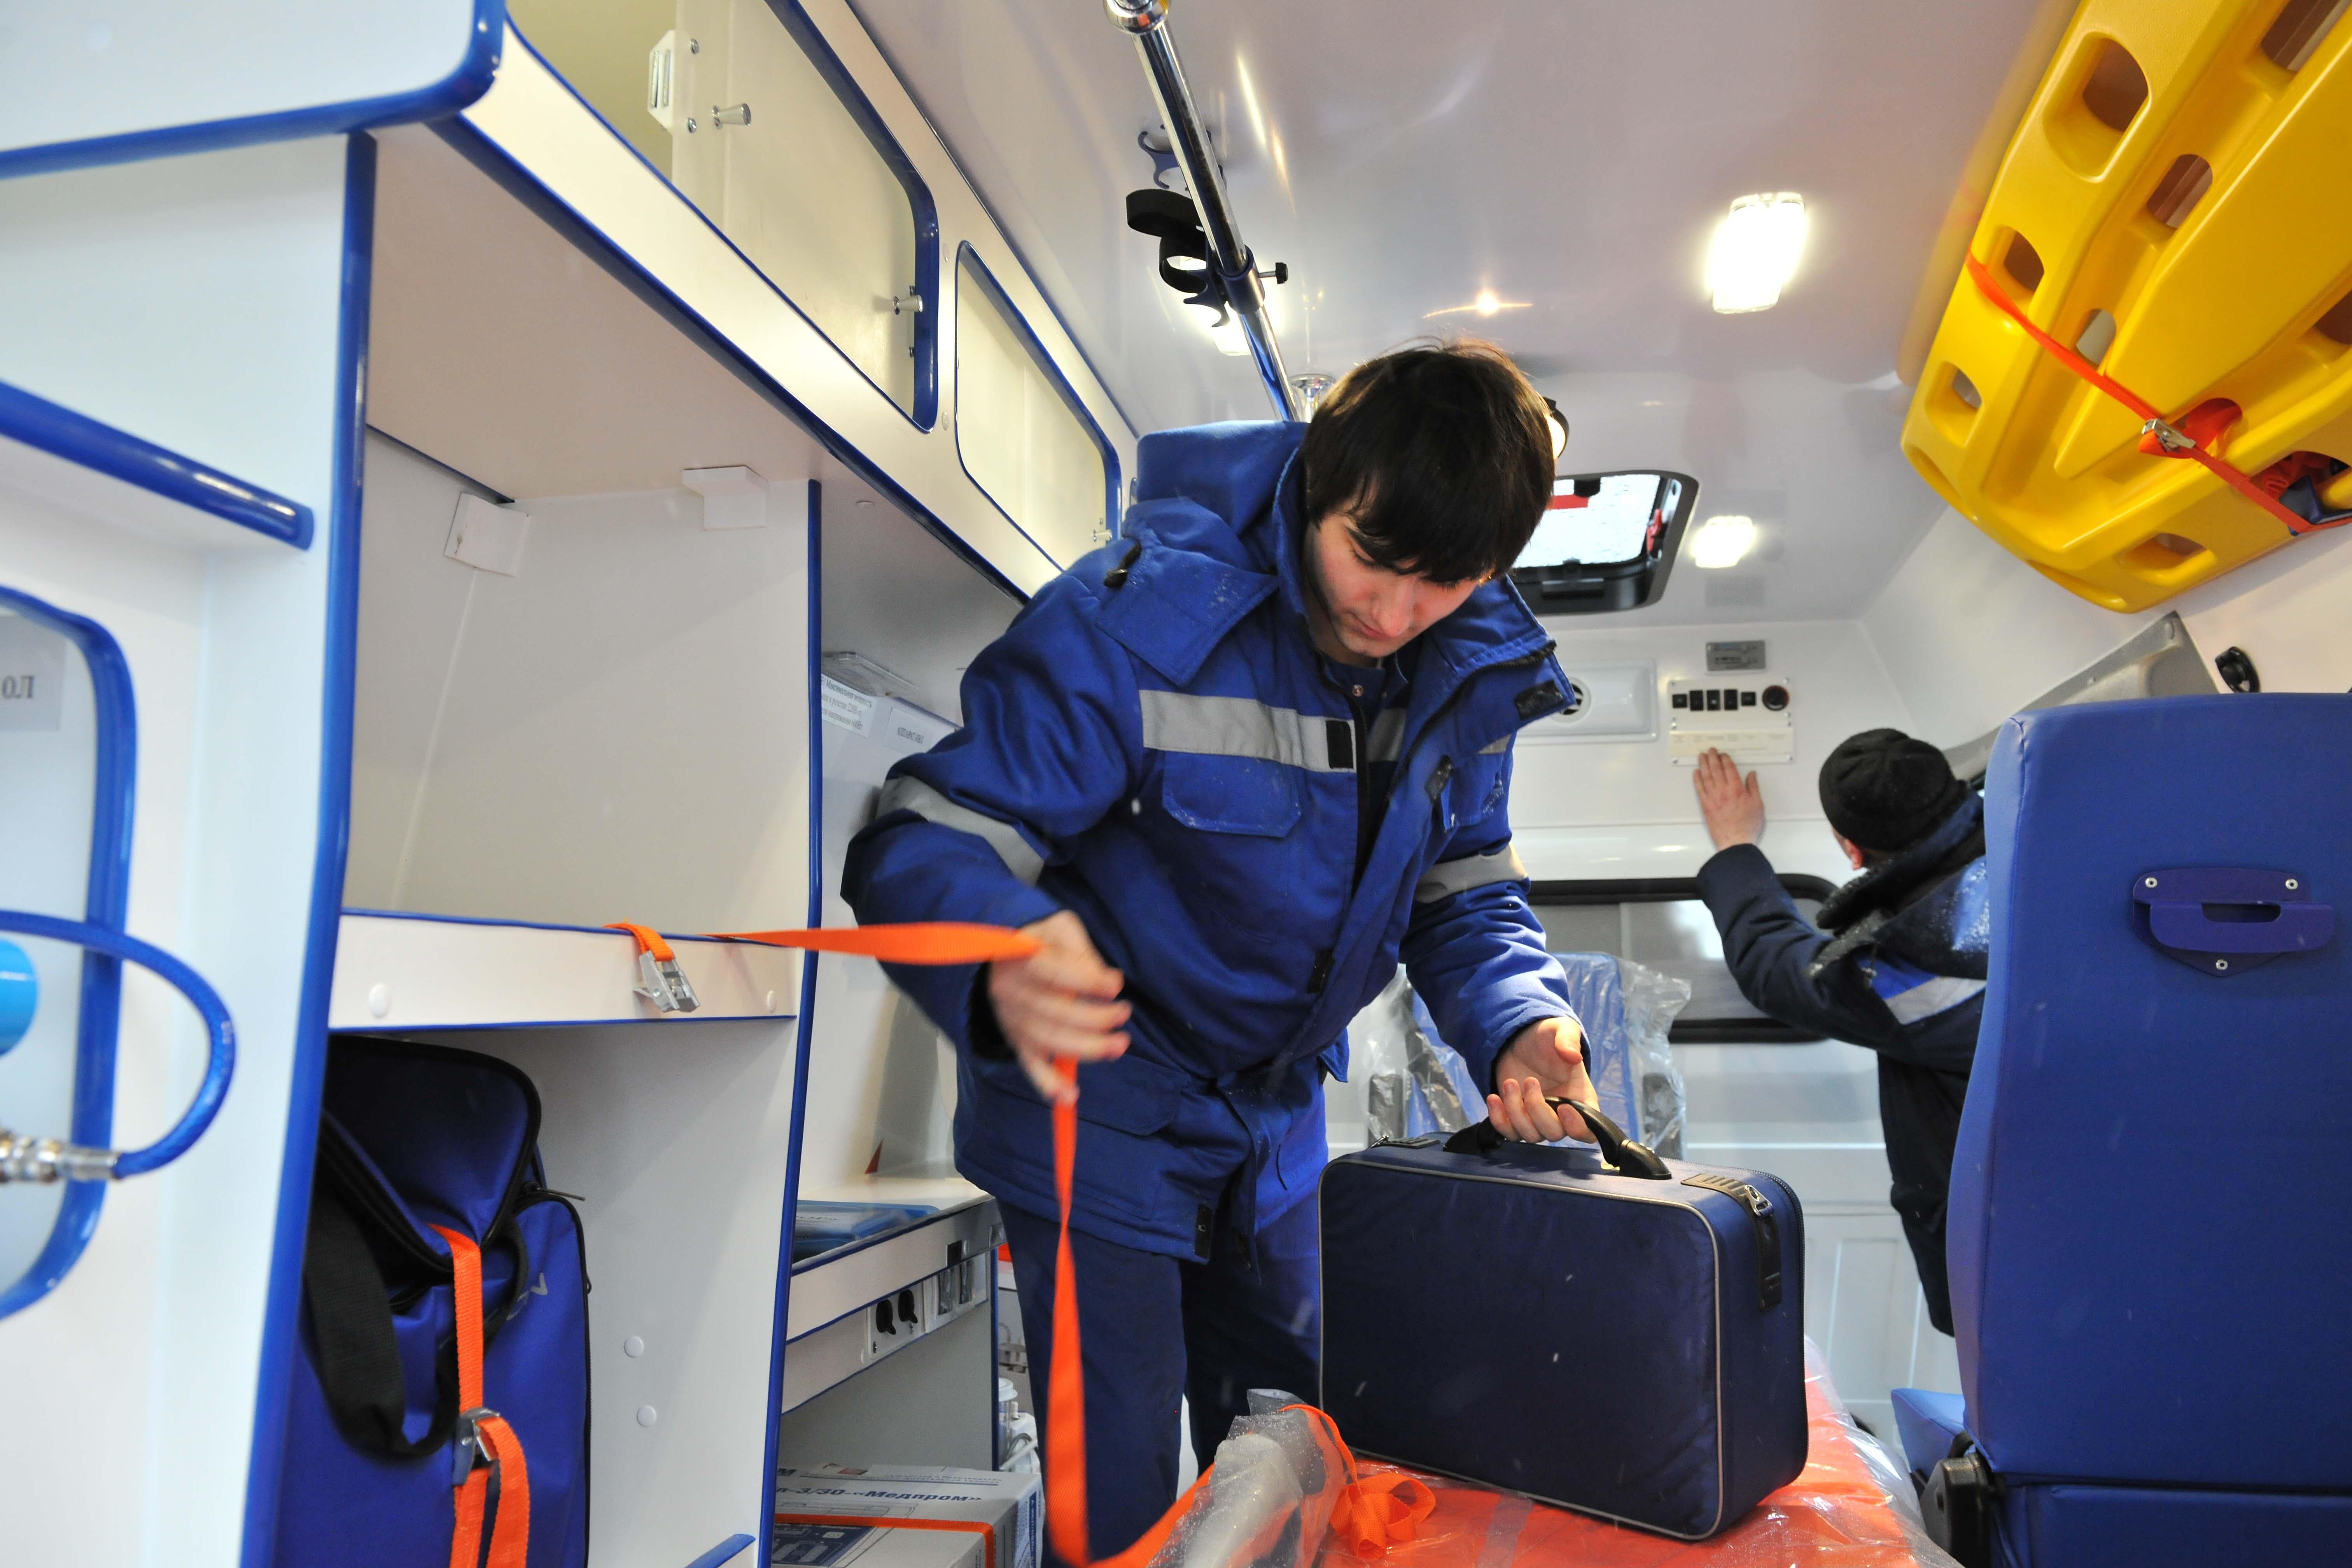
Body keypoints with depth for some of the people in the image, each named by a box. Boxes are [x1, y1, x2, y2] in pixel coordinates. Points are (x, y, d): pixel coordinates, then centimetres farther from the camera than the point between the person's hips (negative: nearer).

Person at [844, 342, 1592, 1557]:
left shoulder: (1473, 671, -8)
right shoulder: (1138, 620, -27)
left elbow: (1464, 894, 3)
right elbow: (919, 840, -28)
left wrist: (1517, 1025, -19)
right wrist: (1006, 957, -52)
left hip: (1275, 1124, 6)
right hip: (1100, 1105, -5)